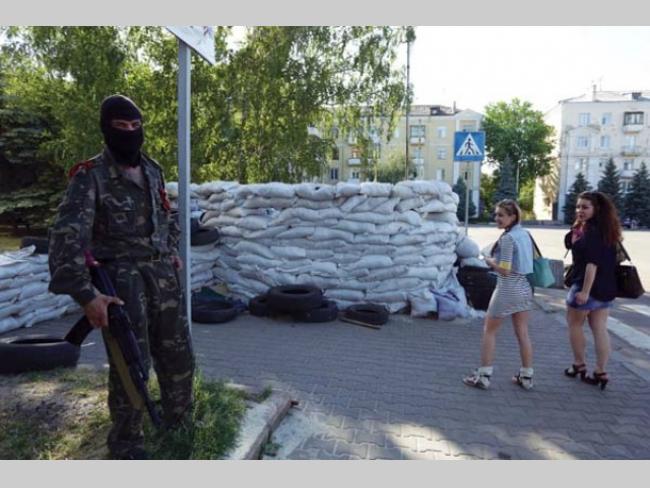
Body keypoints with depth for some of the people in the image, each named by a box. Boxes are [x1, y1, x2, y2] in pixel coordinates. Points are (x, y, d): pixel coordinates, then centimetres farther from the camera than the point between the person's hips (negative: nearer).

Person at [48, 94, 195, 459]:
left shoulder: (153, 169, 11)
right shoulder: (90, 176, -9)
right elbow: (67, 237, -17)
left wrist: (172, 251, 18)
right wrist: (85, 295, -24)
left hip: (163, 275, 6)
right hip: (122, 279, -6)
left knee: (179, 358, 14)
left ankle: (179, 424, 38)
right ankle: (126, 443, 25)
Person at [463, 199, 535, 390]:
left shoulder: (507, 238, -18)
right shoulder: (525, 234, 7)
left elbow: (504, 269, -21)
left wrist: (489, 261, -4)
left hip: (508, 290, -8)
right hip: (525, 289, 8)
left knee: (489, 330, 6)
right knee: (522, 333, 15)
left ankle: (483, 375, 11)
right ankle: (526, 376, 24)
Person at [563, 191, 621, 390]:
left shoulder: (592, 230, -18)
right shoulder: (599, 229, 12)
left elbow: (593, 263, -25)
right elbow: (568, 243, 15)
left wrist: (584, 291, -25)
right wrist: (577, 227, 5)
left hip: (588, 287, -9)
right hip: (606, 288, 9)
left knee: (574, 324, 11)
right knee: (600, 329, 10)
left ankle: (579, 365, 22)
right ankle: (600, 372, 14)